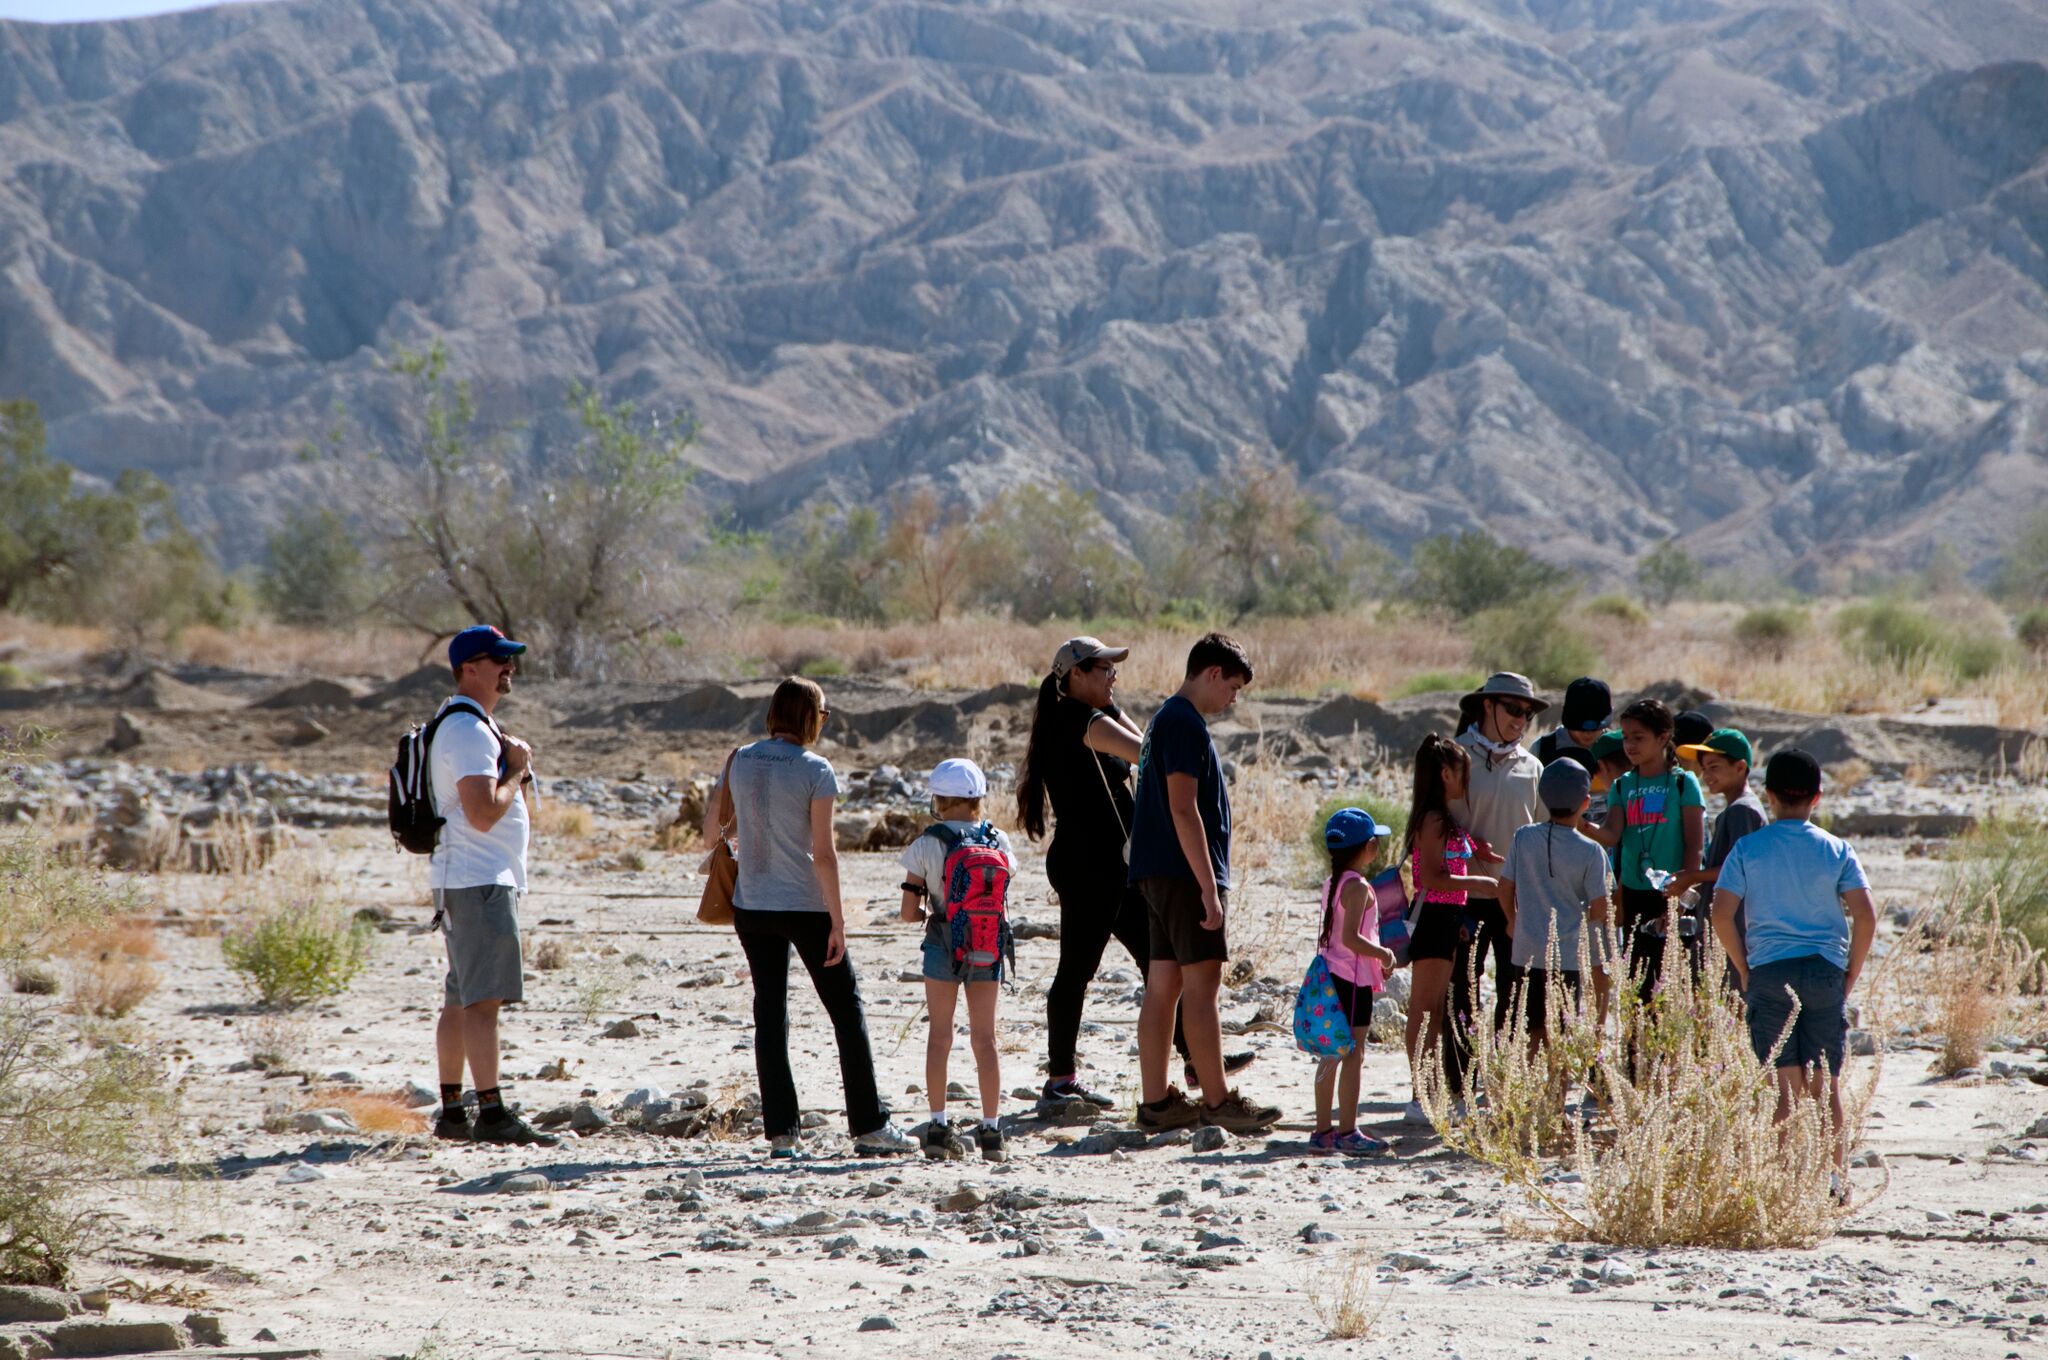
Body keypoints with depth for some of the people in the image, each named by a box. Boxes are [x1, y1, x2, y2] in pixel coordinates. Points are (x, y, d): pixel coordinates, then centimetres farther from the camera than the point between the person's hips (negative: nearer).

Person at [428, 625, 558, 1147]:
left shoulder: (476, 725, 19)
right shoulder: (467, 730, -15)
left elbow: (506, 804, 26)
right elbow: (483, 813, -23)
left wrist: (516, 768, 9)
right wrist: (516, 771, -11)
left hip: (466, 882, 11)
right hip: (480, 881, -11)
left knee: (461, 999, 12)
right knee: (483, 998, -13)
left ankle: (451, 1111, 15)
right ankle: (491, 1113, -17)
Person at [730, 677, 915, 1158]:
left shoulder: (742, 761, 2)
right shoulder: (814, 770, -13)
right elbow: (823, 853, -14)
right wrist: (837, 920, -11)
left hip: (752, 906, 5)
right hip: (805, 907, -5)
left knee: (770, 1012, 8)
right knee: (846, 1008, 6)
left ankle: (780, 1131, 4)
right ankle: (868, 1125, 6)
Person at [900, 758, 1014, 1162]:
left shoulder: (926, 846, -8)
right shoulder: (999, 842, -1)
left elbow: (909, 911, -8)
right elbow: (1003, 905, 3)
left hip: (943, 943, -2)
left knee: (939, 1034, 8)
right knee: (985, 1036, 8)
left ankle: (939, 1126, 5)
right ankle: (991, 1129, 6)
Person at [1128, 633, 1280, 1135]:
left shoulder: (1168, 718, 19)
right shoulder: (1185, 724, -14)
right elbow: (1183, 810, -20)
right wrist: (1209, 887, -21)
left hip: (1160, 874, 10)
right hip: (1185, 873, -10)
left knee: (1163, 985, 8)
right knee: (1202, 985, -7)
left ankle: (1156, 1103, 9)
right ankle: (1217, 1102, -5)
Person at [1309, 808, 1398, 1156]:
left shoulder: (1331, 883, 12)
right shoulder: (1358, 887, -15)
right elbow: (1351, 938, -23)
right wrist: (1383, 955, -11)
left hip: (1330, 975, 9)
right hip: (1354, 977, -9)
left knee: (1331, 1055, 12)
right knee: (1353, 1055, -5)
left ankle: (1323, 1130, 15)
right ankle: (1347, 1133, -4)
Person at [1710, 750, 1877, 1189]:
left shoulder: (1748, 848, 0)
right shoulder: (1836, 850, 2)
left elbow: (1721, 914, -6)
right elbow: (1865, 916, -5)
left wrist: (1743, 969, 4)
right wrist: (1852, 972, 5)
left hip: (1769, 971, -1)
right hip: (1825, 971, 1)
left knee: (1785, 1086, 1)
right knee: (1826, 1087, 7)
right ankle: (1834, 1179, 4)